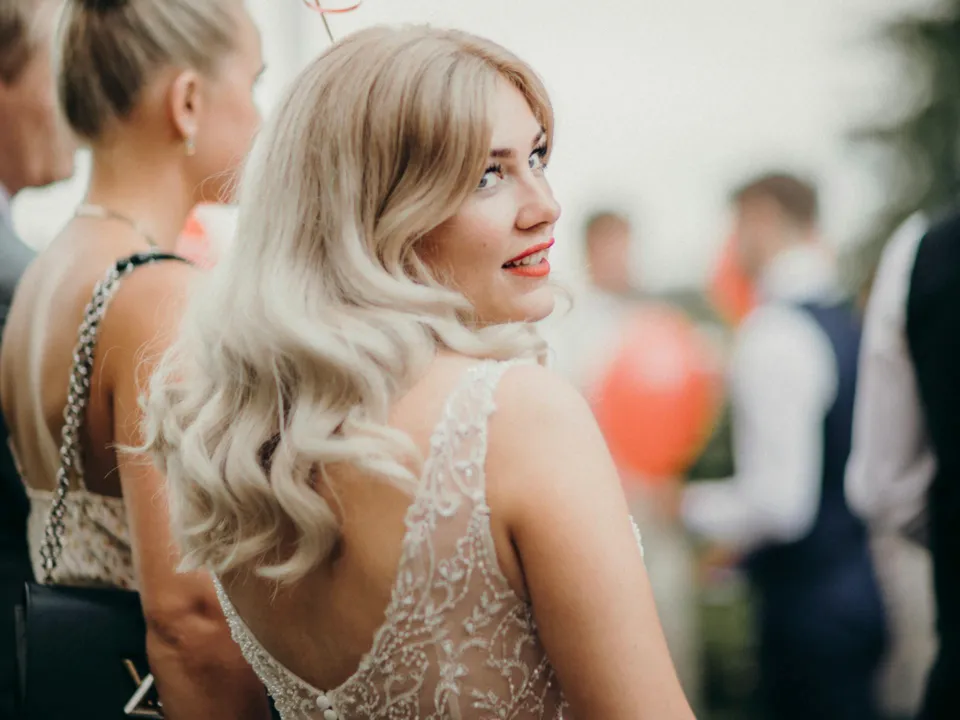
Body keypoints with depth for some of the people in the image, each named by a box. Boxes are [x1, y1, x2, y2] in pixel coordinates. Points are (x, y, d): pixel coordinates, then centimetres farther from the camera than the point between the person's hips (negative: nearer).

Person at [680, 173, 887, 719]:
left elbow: (779, 502, -23)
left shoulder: (776, 334, -19)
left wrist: (698, 506, -7)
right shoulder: (850, 321, 8)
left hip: (807, 609, -9)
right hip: (860, 587, 9)